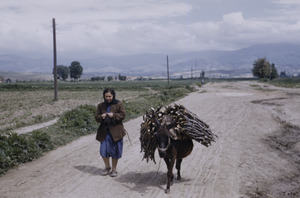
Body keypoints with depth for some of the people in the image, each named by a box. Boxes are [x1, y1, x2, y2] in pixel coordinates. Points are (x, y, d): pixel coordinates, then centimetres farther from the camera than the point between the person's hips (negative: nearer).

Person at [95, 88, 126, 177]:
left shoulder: (119, 104, -1)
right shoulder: (100, 106, 9)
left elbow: (123, 115, -7)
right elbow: (96, 117, 8)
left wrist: (113, 115, -22)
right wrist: (101, 117, -14)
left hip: (116, 131, -2)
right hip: (104, 131, 2)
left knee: (115, 151, 4)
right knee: (103, 150, -1)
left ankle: (114, 169, 21)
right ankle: (107, 167, 24)